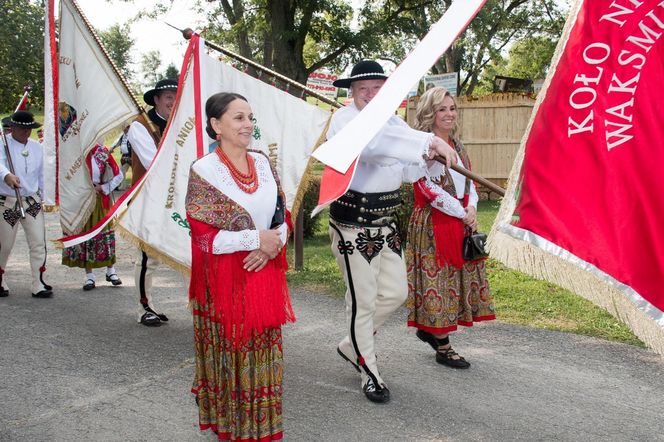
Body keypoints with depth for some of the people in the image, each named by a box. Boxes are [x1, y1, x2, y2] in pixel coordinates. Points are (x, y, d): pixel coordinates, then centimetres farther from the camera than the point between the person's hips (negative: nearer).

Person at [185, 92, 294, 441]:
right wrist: (256, 239, -18)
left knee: (264, 353, 13)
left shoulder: (262, 162, 5)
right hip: (225, 280, -5)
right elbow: (202, 235, -14)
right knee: (230, 355, 7)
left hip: (265, 273, 5)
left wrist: (273, 244, -10)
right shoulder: (203, 171, -11)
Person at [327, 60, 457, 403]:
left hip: (385, 222, 8)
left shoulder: (392, 121, 10)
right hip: (352, 223, -8)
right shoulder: (345, 120, -14)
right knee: (363, 300, 1)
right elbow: (375, 141, -36)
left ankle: (352, 345, 35)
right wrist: (430, 140, -42)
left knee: (395, 292, 14)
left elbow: (408, 172, 7)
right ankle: (369, 373, 19)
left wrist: (430, 157, -15)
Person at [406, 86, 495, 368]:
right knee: (437, 279, -2)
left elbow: (469, 183, 14)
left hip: (461, 224, 8)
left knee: (457, 278, 12)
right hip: (432, 225, -8)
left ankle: (429, 330, 29)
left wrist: (472, 209, -6)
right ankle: (443, 348, 8)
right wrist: (463, 213, -13)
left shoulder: (457, 146, 13)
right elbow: (431, 189, -18)